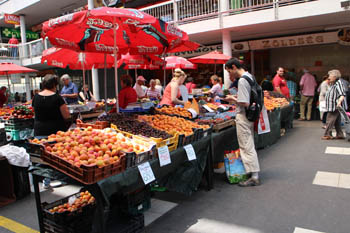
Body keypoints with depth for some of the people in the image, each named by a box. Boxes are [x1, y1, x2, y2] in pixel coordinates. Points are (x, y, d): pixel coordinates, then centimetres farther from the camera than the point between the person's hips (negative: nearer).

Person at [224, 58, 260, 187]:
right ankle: (254, 173, 28)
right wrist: (237, 96, 12)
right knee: (249, 146, 18)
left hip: (243, 117, -10)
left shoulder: (242, 81, -20)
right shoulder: (250, 76, 11)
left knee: (247, 147, -3)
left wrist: (233, 99, -10)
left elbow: (245, 103, -24)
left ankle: (254, 177, 4)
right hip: (250, 116, 10)